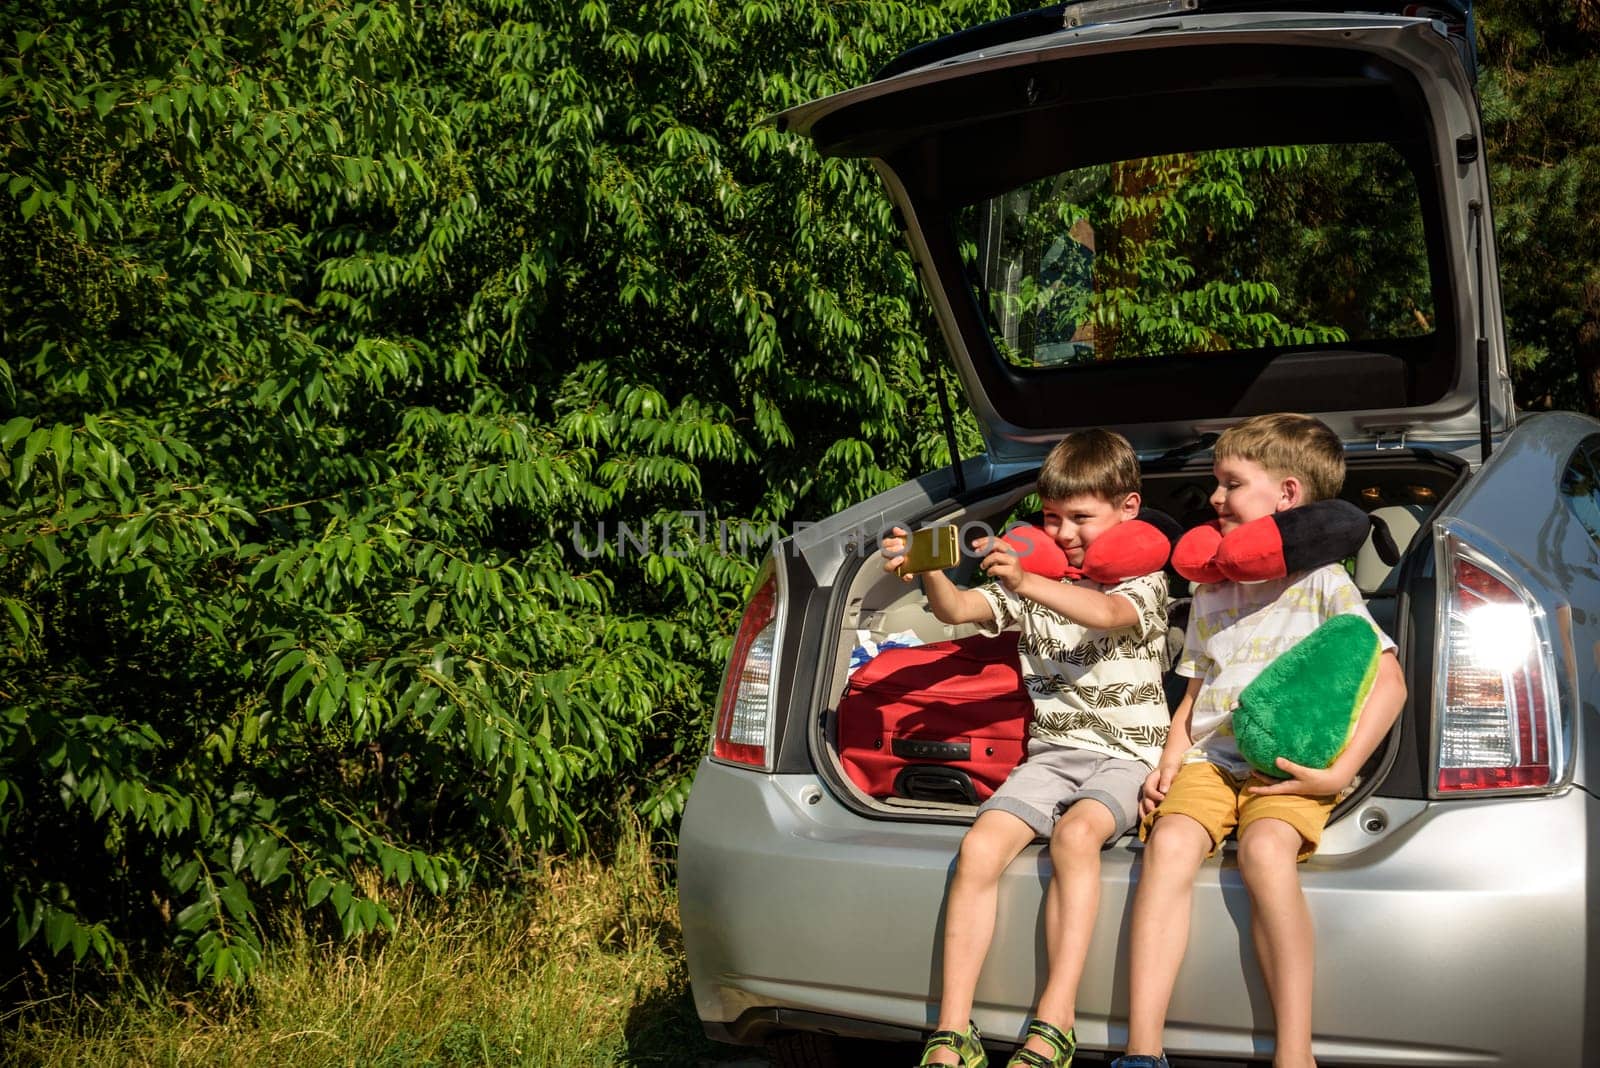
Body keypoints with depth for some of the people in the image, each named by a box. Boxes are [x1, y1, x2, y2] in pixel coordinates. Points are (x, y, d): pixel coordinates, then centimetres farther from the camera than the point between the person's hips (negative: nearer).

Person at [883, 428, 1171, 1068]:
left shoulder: (1143, 581, 2)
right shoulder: (1034, 580, 16)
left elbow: (1106, 613, -22)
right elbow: (959, 609, 2)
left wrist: (1027, 583, -40)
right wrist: (928, 570, -21)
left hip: (1125, 755, -4)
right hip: (1052, 751, 4)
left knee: (1075, 833, -35)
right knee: (978, 848, -22)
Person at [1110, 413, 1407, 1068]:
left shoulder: (1322, 583, 4)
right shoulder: (1211, 593, 21)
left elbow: (1388, 682, -3)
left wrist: (1339, 772, -13)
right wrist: (1169, 761, 6)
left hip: (1289, 768, -4)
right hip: (1208, 759, 4)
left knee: (1265, 848, -35)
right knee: (1170, 842, -27)